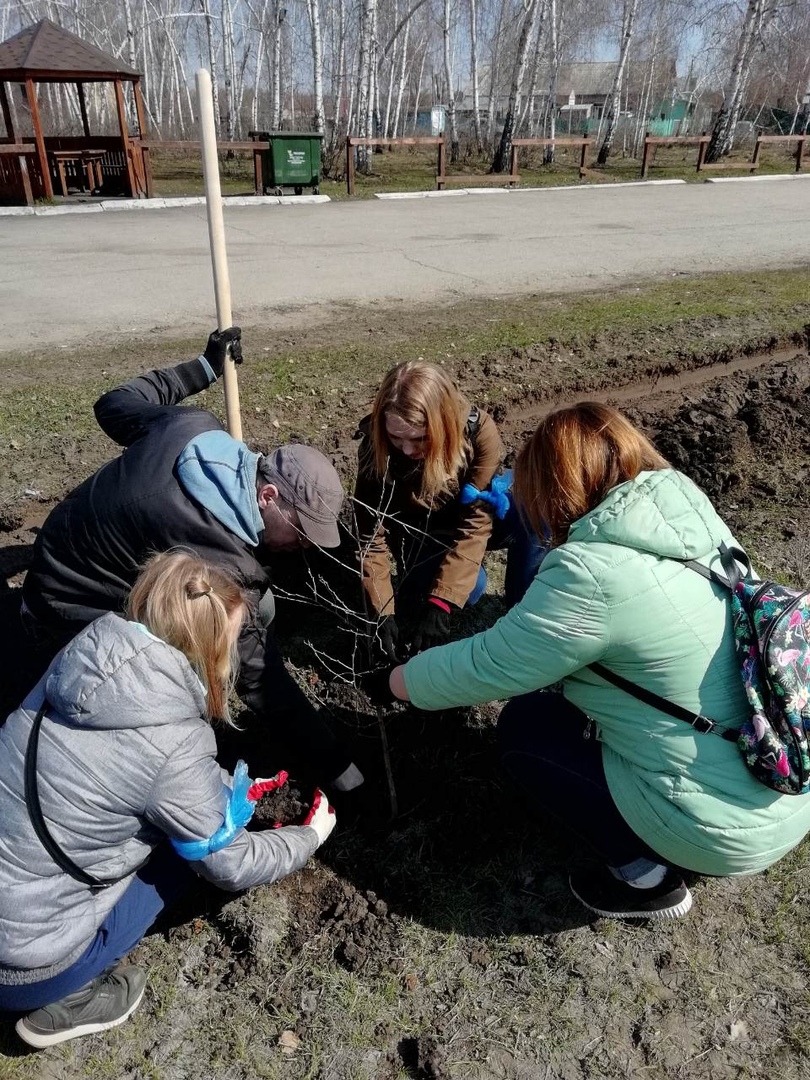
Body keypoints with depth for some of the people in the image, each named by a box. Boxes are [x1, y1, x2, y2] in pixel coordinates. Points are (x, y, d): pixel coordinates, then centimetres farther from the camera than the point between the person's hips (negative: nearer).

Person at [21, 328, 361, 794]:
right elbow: (259, 679, -30)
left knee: (256, 608, 6)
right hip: (80, 615, -9)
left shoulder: (195, 428, -17)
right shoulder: (220, 562, -36)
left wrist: (204, 367, 15)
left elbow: (116, 404, 5)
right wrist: (336, 768, -22)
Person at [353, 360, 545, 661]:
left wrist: (440, 606, -38)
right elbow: (371, 534, -23)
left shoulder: (479, 432, -30)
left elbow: (474, 524, -31)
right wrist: (382, 614, -31)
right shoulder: (374, 446, -26)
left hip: (466, 519, 1)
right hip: (419, 532, -1)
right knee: (470, 586, -32)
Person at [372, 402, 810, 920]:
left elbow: (483, 666, -14)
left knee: (525, 727, 4)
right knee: (566, 692, 17)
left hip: (729, 826, -7)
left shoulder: (592, 573, -26)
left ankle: (645, 876, 8)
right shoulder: (691, 513, -3)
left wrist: (393, 681, 2)